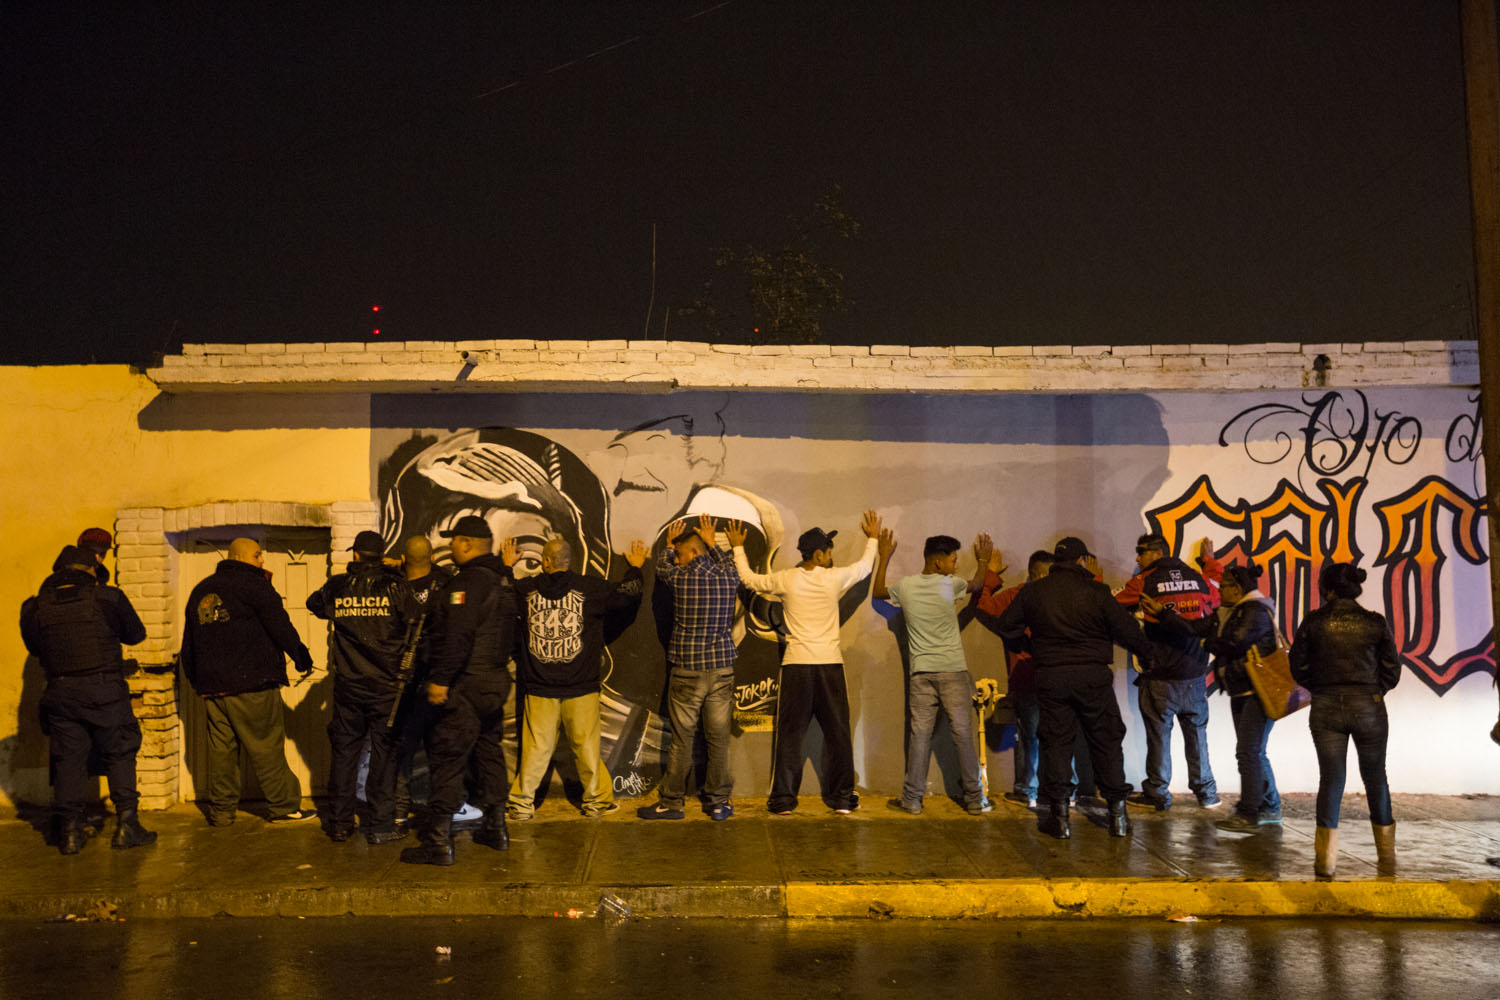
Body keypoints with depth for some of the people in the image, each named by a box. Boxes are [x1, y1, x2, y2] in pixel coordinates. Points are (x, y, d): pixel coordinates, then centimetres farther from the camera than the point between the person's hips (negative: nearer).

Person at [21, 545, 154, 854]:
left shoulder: (35, 608, 3)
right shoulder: (108, 598, -5)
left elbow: (34, 648, 15)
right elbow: (136, 634, 7)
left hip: (60, 693, 3)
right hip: (105, 690, -2)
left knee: (68, 760, 10)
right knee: (120, 755, 7)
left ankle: (69, 832, 13)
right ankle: (126, 824, 5)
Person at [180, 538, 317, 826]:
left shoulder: (200, 590, 18)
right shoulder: (253, 585, -6)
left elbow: (188, 641, 22)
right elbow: (280, 626, -11)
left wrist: (196, 680, 28)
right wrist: (302, 657, -1)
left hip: (210, 685, 7)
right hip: (251, 683, -7)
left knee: (220, 747, 11)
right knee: (266, 747, -2)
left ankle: (221, 810, 14)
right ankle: (284, 807, 3)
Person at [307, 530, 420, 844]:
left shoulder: (336, 588, 1)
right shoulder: (394, 587, -7)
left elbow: (313, 603, 21)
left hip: (347, 683, 3)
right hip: (386, 685, -2)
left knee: (344, 751, 12)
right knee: (384, 753, 3)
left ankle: (339, 824, 19)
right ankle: (381, 826, 5)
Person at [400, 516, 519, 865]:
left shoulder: (467, 582, -17)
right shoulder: (503, 579, 12)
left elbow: (458, 636, -24)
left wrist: (440, 679, -23)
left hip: (466, 684, -9)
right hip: (496, 679, 9)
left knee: (446, 758, -5)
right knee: (488, 750, 18)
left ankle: (439, 841, -3)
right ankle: (496, 828, 27)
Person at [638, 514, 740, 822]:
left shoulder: (681, 578, -8)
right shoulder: (729, 578, -1)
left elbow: (661, 565, 15)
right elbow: (728, 562, 24)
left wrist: (671, 542, 32)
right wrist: (711, 542, 37)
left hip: (687, 670, -3)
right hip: (722, 669, 3)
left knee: (682, 739, 4)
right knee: (719, 738, 7)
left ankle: (670, 802, 12)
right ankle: (718, 802, 14)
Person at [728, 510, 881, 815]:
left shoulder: (786, 579, -3)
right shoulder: (835, 578, -4)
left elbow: (748, 578, 13)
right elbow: (865, 566, 16)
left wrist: (737, 547, 27)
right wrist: (873, 538, 34)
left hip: (796, 665, 1)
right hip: (830, 664, 0)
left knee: (789, 733, 6)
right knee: (838, 733, 10)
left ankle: (783, 799, 9)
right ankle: (842, 798, 15)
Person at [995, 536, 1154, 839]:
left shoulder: (1032, 592, 3)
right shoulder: (1097, 592, -5)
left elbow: (1006, 626, 9)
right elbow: (1127, 629, -5)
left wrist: (1028, 645, 26)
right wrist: (1147, 655, 12)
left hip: (1050, 677, 2)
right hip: (1093, 676, -2)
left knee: (1055, 742, 8)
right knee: (1107, 741, 9)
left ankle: (1059, 816, 8)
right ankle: (1117, 813, 12)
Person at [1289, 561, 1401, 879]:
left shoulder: (1313, 622, -5)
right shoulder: (1376, 623, -3)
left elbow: (1298, 668, 0)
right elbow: (1392, 671, 2)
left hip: (1326, 709, 0)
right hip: (1369, 708, 1)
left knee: (1330, 780, 5)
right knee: (1375, 779, 14)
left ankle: (1325, 860, 6)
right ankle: (1387, 859, 24)